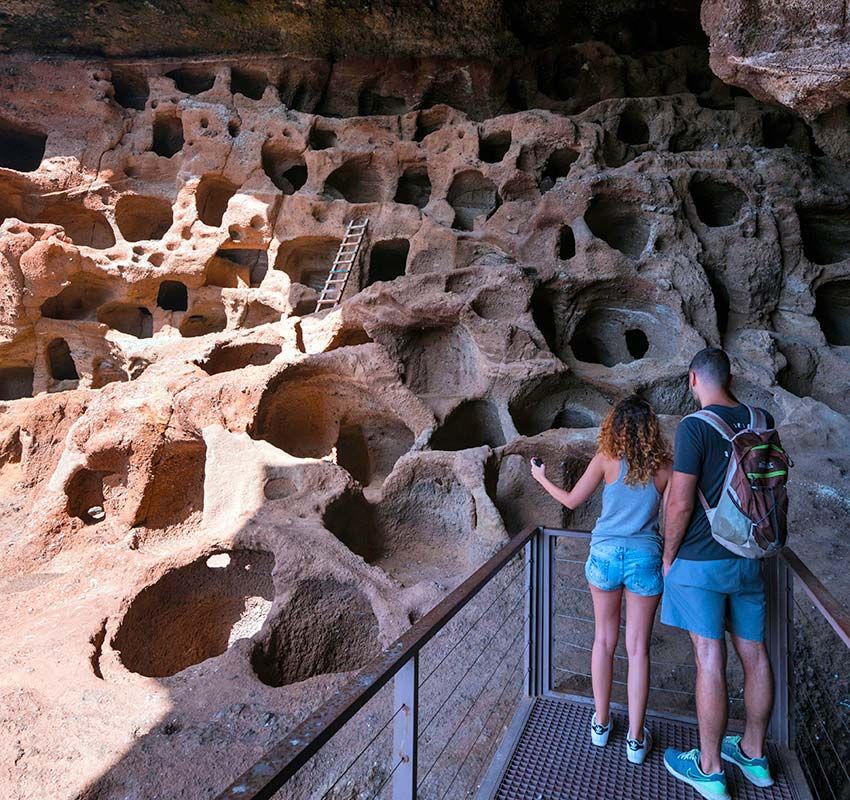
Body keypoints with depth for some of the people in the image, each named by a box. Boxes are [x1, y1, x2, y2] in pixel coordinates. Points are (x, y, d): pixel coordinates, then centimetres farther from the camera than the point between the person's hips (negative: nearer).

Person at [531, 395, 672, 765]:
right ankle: (636, 739, 18)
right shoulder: (663, 466, -4)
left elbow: (572, 501, 0)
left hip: (605, 554, 0)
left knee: (604, 640, 16)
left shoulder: (606, 460, -7)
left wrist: (541, 478, 15)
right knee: (638, 648, 9)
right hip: (645, 558, 0)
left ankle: (601, 724, 28)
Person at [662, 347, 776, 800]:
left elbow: (680, 503, -17)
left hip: (701, 561, -6)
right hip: (749, 559, 7)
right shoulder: (763, 422, 3)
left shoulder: (694, 427, -17)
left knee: (710, 661, 2)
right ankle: (753, 754, 33)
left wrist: (668, 556, -4)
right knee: (754, 654, 15)